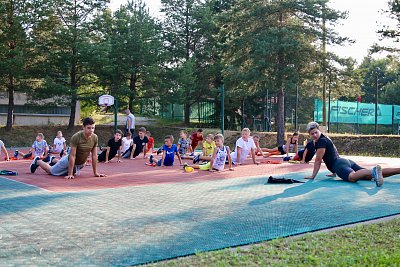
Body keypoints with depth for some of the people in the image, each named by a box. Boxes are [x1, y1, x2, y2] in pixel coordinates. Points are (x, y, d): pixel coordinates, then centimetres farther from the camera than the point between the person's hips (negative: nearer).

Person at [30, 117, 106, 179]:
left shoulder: (95, 138, -19)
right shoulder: (76, 137, -32)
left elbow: (94, 156, -11)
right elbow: (72, 156, -30)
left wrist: (95, 173, -9)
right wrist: (70, 174, -29)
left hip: (81, 164, 5)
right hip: (70, 161, -5)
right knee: (51, 171, 15)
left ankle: (53, 160, 55)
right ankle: (37, 161, 43)